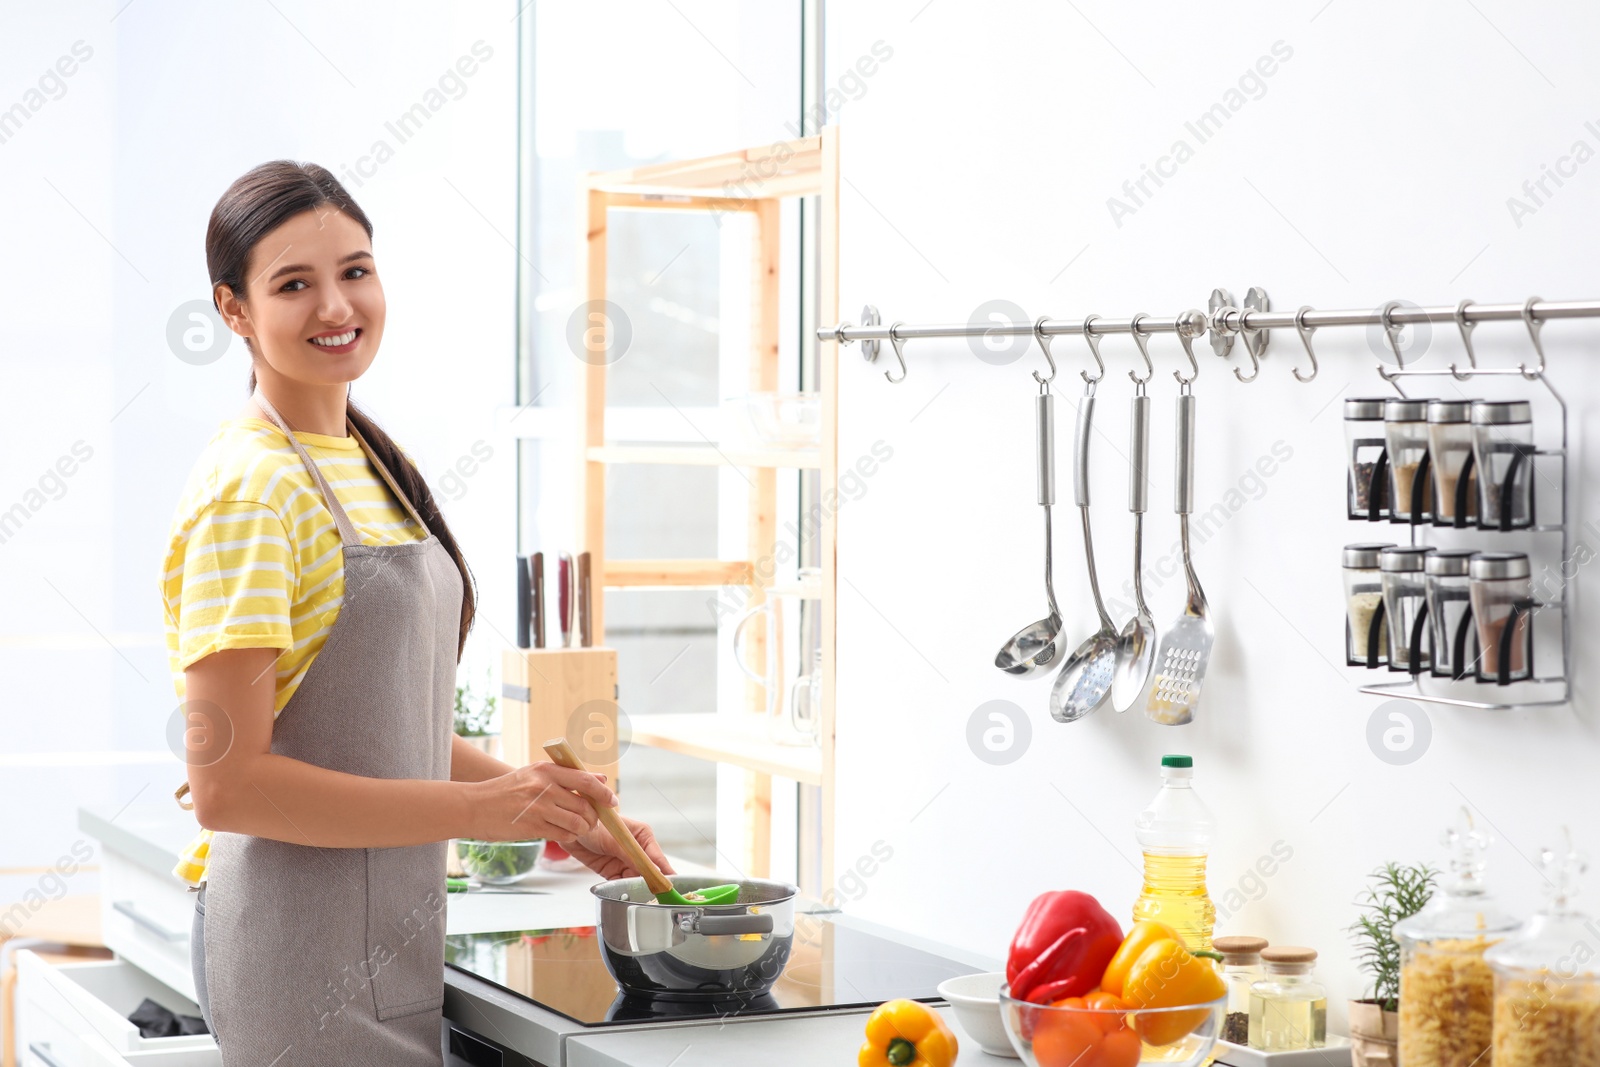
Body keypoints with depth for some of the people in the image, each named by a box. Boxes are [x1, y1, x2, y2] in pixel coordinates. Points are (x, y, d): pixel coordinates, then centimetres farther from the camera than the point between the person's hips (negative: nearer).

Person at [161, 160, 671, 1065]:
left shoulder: (369, 464, 12)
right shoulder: (248, 489, -15)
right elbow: (227, 783, -20)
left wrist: (559, 812, 5)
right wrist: (482, 807, -21)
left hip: (386, 946, 8)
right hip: (305, 959, -8)